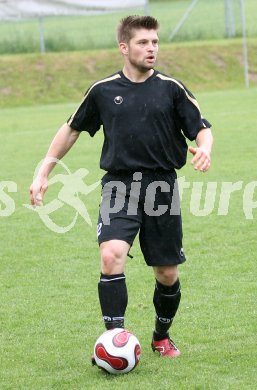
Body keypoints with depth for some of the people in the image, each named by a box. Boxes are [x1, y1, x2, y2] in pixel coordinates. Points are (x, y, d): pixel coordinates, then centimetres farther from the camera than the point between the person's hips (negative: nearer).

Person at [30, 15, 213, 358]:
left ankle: (162, 337, 32)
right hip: (119, 185, -1)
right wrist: (44, 173, 13)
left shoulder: (171, 89, 2)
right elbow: (71, 130, 16)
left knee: (167, 274, 7)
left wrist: (204, 149, -20)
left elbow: (201, 128, 4)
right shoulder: (103, 91, 4)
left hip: (161, 185, 1)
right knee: (111, 256, -24)